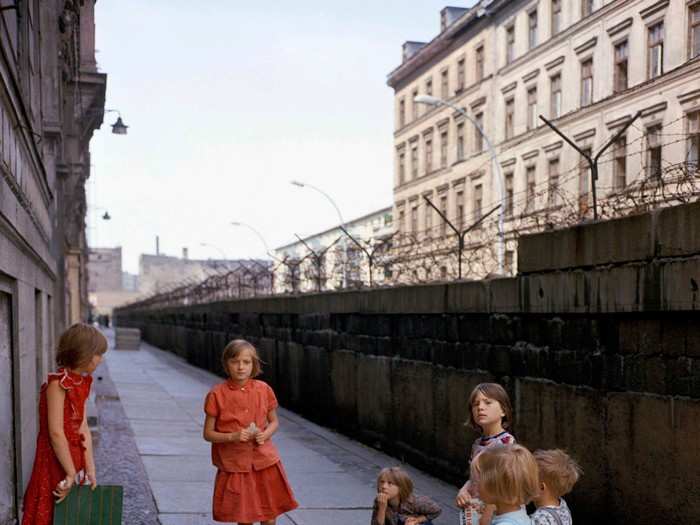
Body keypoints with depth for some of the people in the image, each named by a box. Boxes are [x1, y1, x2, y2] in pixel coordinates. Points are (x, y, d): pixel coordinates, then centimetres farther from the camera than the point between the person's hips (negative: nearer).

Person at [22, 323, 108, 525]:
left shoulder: (81, 383, 6)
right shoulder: (57, 383, -19)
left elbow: (83, 429, 4)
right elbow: (56, 432, -22)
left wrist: (90, 470, -1)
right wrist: (71, 474, -19)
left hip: (75, 462, 8)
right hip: (55, 464, -8)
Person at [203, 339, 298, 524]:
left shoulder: (264, 390, 0)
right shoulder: (217, 394, -8)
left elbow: (274, 421, 11)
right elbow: (208, 433, -3)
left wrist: (266, 434, -10)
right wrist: (232, 436, -19)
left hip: (264, 461, 2)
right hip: (234, 465, -2)